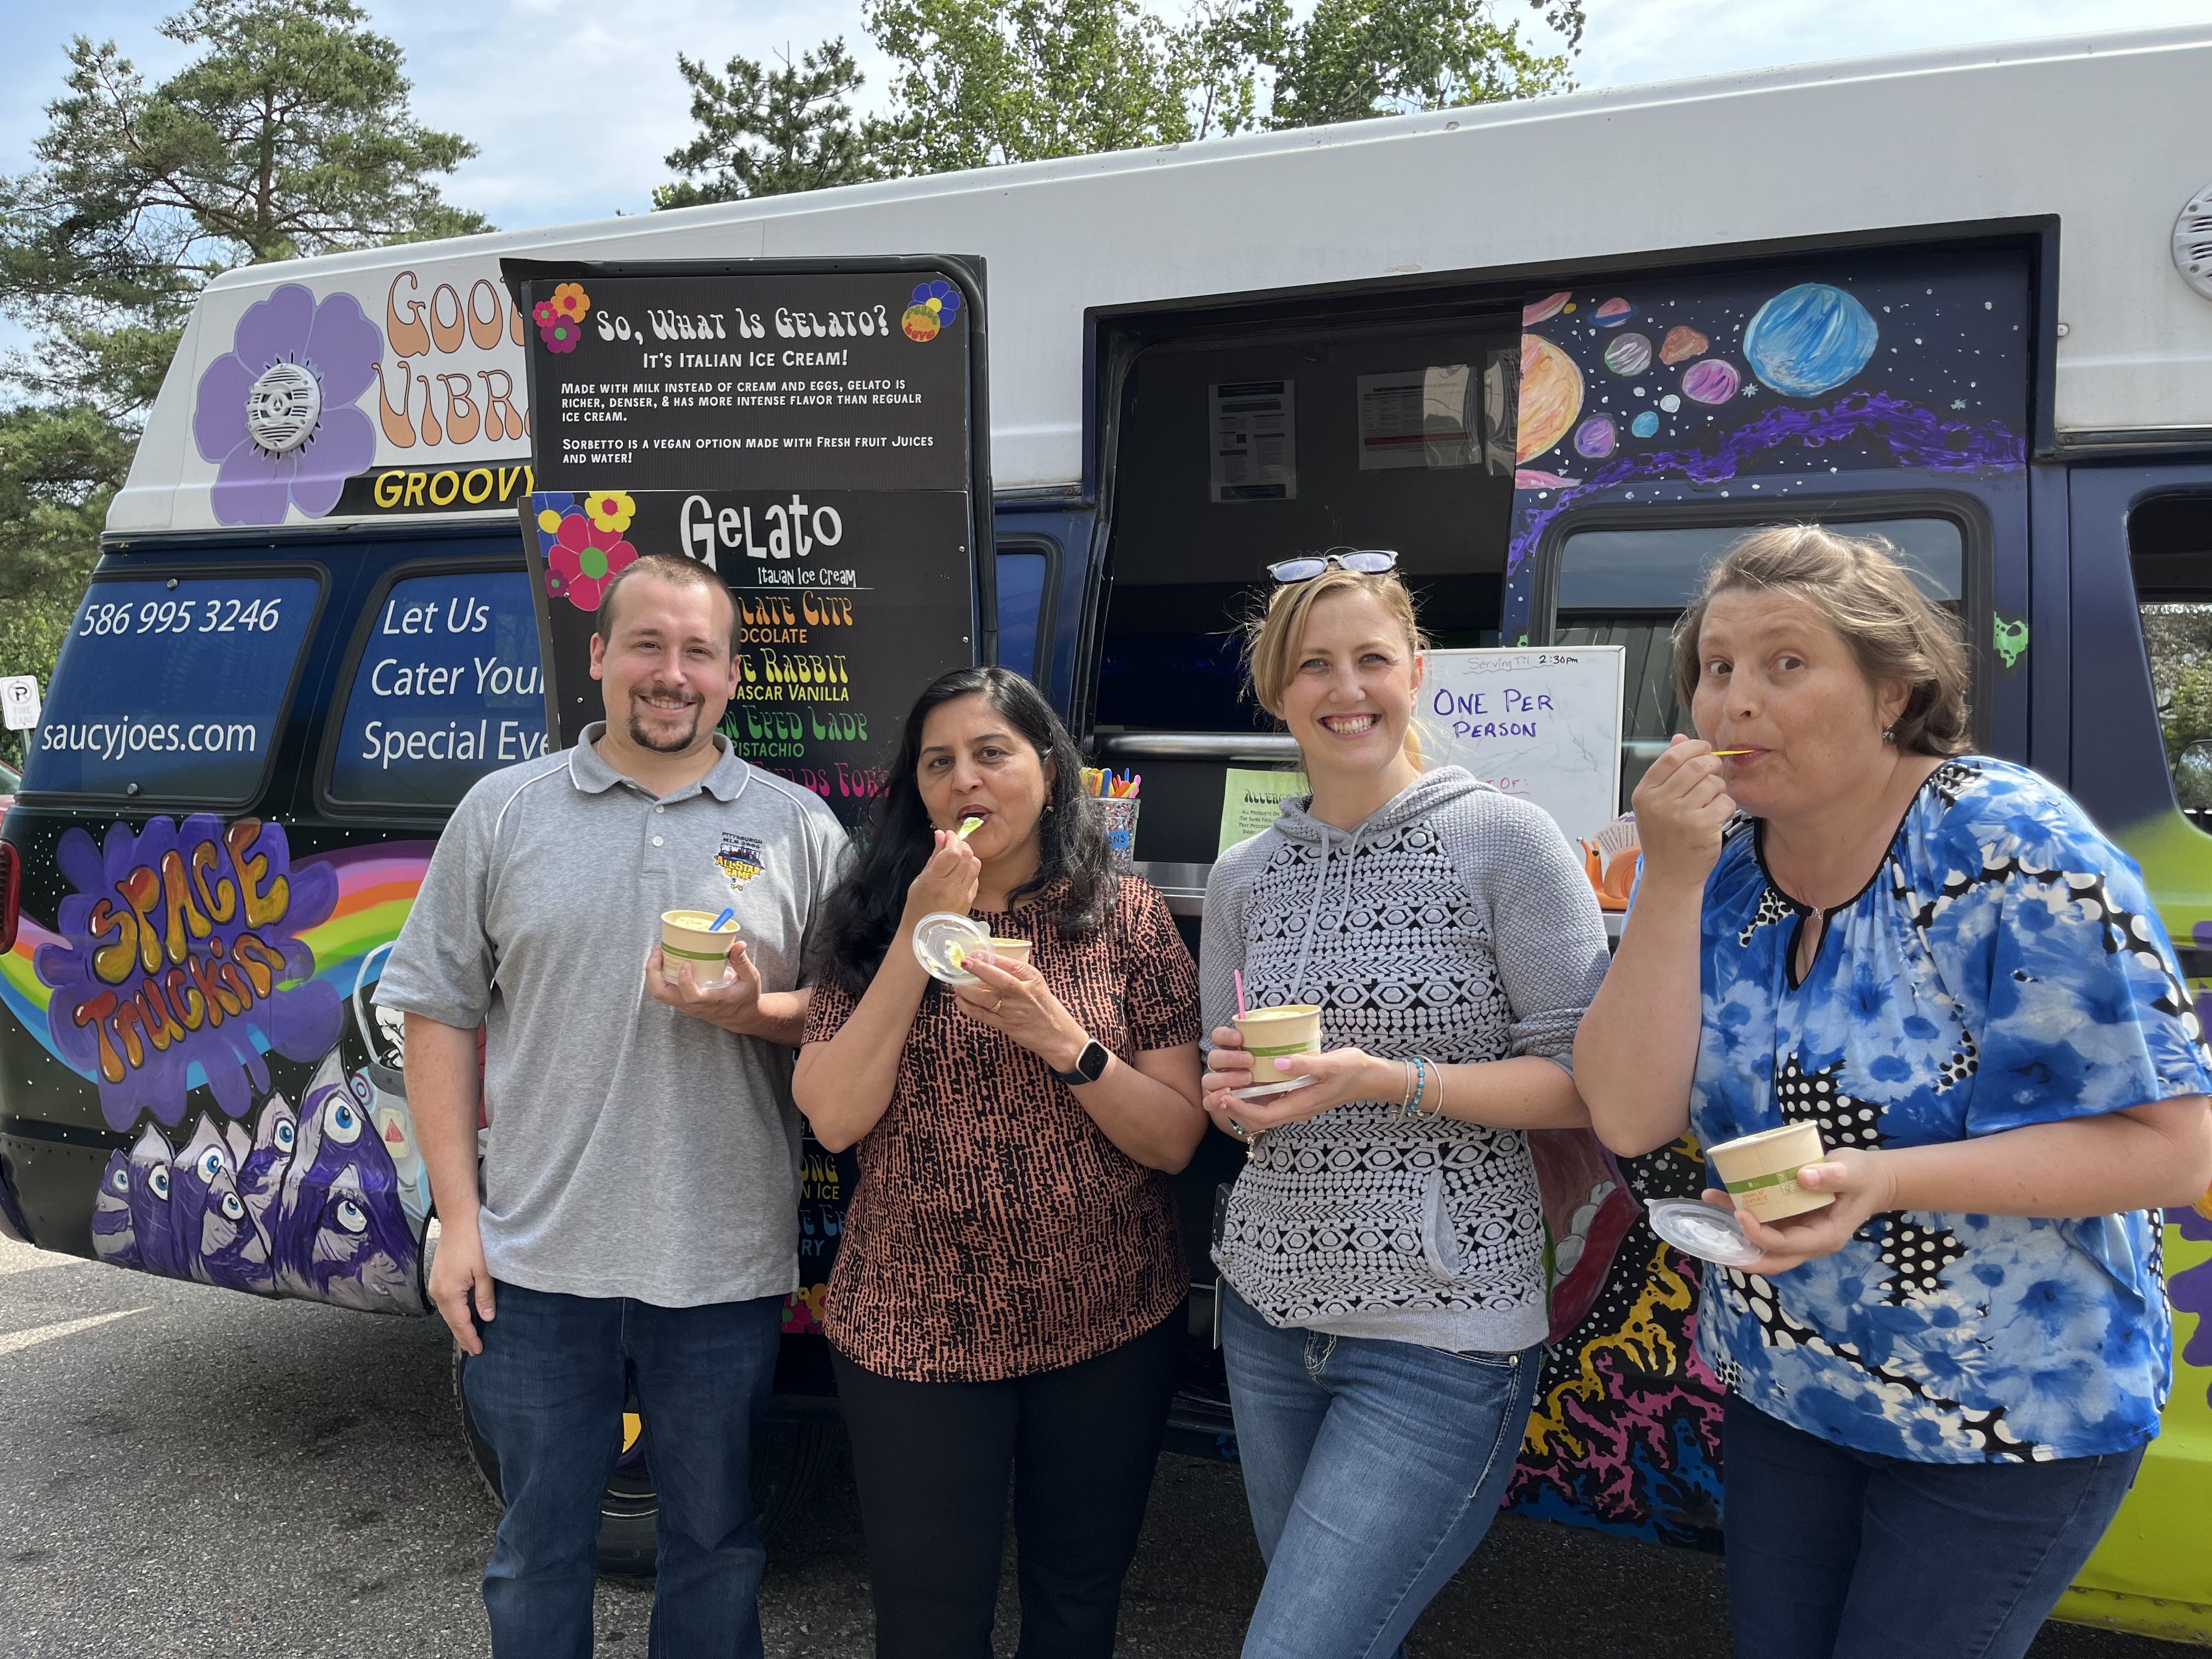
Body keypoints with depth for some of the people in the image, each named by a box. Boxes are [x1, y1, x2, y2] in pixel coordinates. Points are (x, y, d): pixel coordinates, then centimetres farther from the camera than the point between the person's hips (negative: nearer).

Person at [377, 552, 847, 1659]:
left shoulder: (798, 829, 3)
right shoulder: (503, 812, 3)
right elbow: (438, 1013, 4)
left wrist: (756, 1011, -17)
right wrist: (457, 1216, -2)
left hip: (727, 1265, 0)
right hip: (538, 1256, 0)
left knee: (714, 1538, 15)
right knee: (538, 1547, 15)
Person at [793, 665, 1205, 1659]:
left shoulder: (1126, 917, -3)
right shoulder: (875, 919, -1)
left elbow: (1175, 1140, -6)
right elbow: (833, 1120, -12)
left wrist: (1061, 1038, -21)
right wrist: (919, 935, -17)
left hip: (1109, 1326, 0)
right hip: (912, 1330, 0)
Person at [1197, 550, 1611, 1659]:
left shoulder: (1504, 840, -9)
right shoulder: (1243, 876, 6)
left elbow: (1586, 1079, -10)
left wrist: (1391, 1083, -22)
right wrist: (1234, 1095, -8)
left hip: (1441, 1332, -5)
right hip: (1269, 1303, 6)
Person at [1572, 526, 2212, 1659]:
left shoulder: (2017, 853, -21)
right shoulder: (1712, 858, -6)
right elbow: (1629, 1120, -13)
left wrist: (1884, 1181, -32)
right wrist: (1670, 881, -23)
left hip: (2013, 1408, -5)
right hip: (1780, 1385, 5)